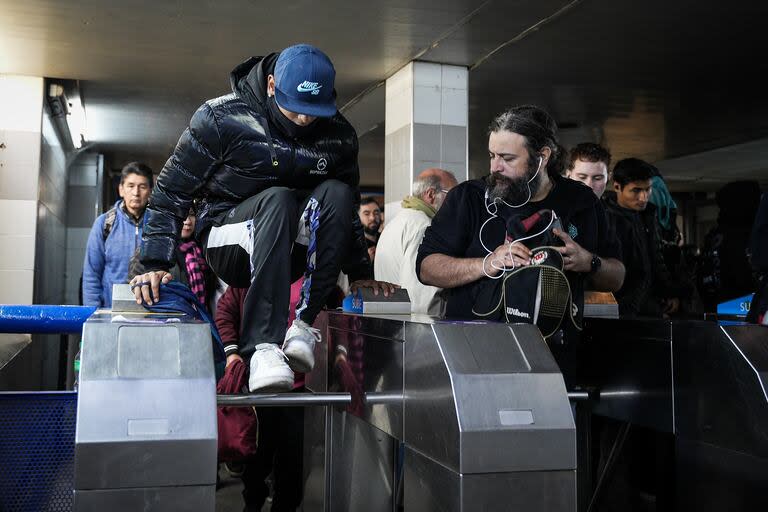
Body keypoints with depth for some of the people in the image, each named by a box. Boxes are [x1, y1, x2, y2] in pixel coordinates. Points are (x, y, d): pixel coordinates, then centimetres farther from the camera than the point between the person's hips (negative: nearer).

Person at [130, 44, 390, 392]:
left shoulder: (339, 137, -1)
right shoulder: (220, 118, -12)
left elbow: (346, 211, 13)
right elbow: (171, 192, -8)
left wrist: (362, 275, 9)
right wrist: (155, 265, -16)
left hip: (290, 255, 3)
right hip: (229, 245, -3)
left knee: (336, 193, -25)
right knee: (278, 199, -35)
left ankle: (304, 325, -26)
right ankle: (262, 348, -41)